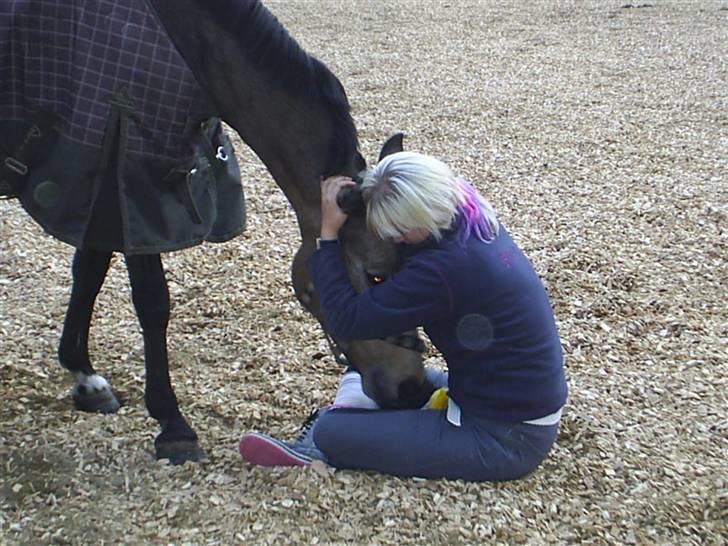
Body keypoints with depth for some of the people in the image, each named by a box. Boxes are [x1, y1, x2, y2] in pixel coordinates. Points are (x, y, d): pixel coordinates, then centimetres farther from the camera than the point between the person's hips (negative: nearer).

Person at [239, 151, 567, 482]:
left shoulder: (443, 270, -31)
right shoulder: (478, 223, -4)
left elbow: (346, 320, -23)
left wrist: (328, 232, -18)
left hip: (503, 439, -9)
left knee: (330, 432, -8)